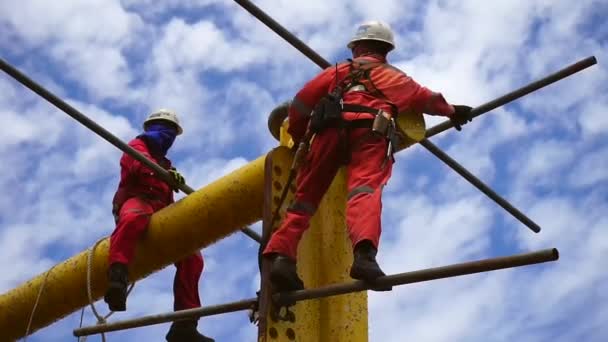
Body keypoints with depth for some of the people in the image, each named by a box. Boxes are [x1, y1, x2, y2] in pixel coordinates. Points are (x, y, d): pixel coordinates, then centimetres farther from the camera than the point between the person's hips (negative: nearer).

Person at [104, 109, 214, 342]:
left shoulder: (163, 163, 40)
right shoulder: (138, 146, 18)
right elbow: (140, 164, -9)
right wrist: (167, 173, -27)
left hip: (160, 213, 7)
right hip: (136, 200, -7)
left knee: (192, 257, -9)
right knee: (135, 217, -44)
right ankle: (117, 277, -62)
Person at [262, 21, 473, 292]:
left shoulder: (338, 71, 33)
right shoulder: (393, 76, 33)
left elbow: (301, 102, 24)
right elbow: (426, 98, 45)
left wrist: (297, 137, 35)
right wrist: (452, 111, 62)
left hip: (331, 130, 2)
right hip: (370, 132, -1)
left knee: (306, 195, 5)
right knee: (364, 190, -25)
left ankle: (281, 255, -15)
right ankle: (364, 253, -52)